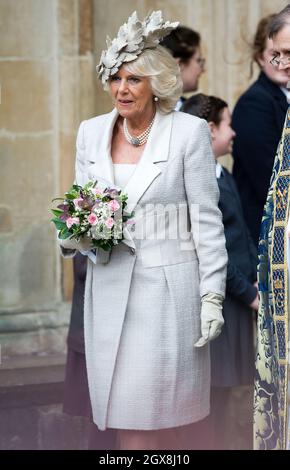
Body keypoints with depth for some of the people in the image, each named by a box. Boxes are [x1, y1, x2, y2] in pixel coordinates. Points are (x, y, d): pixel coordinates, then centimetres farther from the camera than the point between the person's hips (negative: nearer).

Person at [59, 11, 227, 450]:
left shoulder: (189, 132, -6)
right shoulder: (91, 132, 7)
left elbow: (207, 219, -4)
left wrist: (212, 297, -7)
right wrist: (72, 238, -7)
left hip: (168, 287, -4)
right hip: (109, 288, 4)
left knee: (162, 414, 0)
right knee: (127, 414, 7)